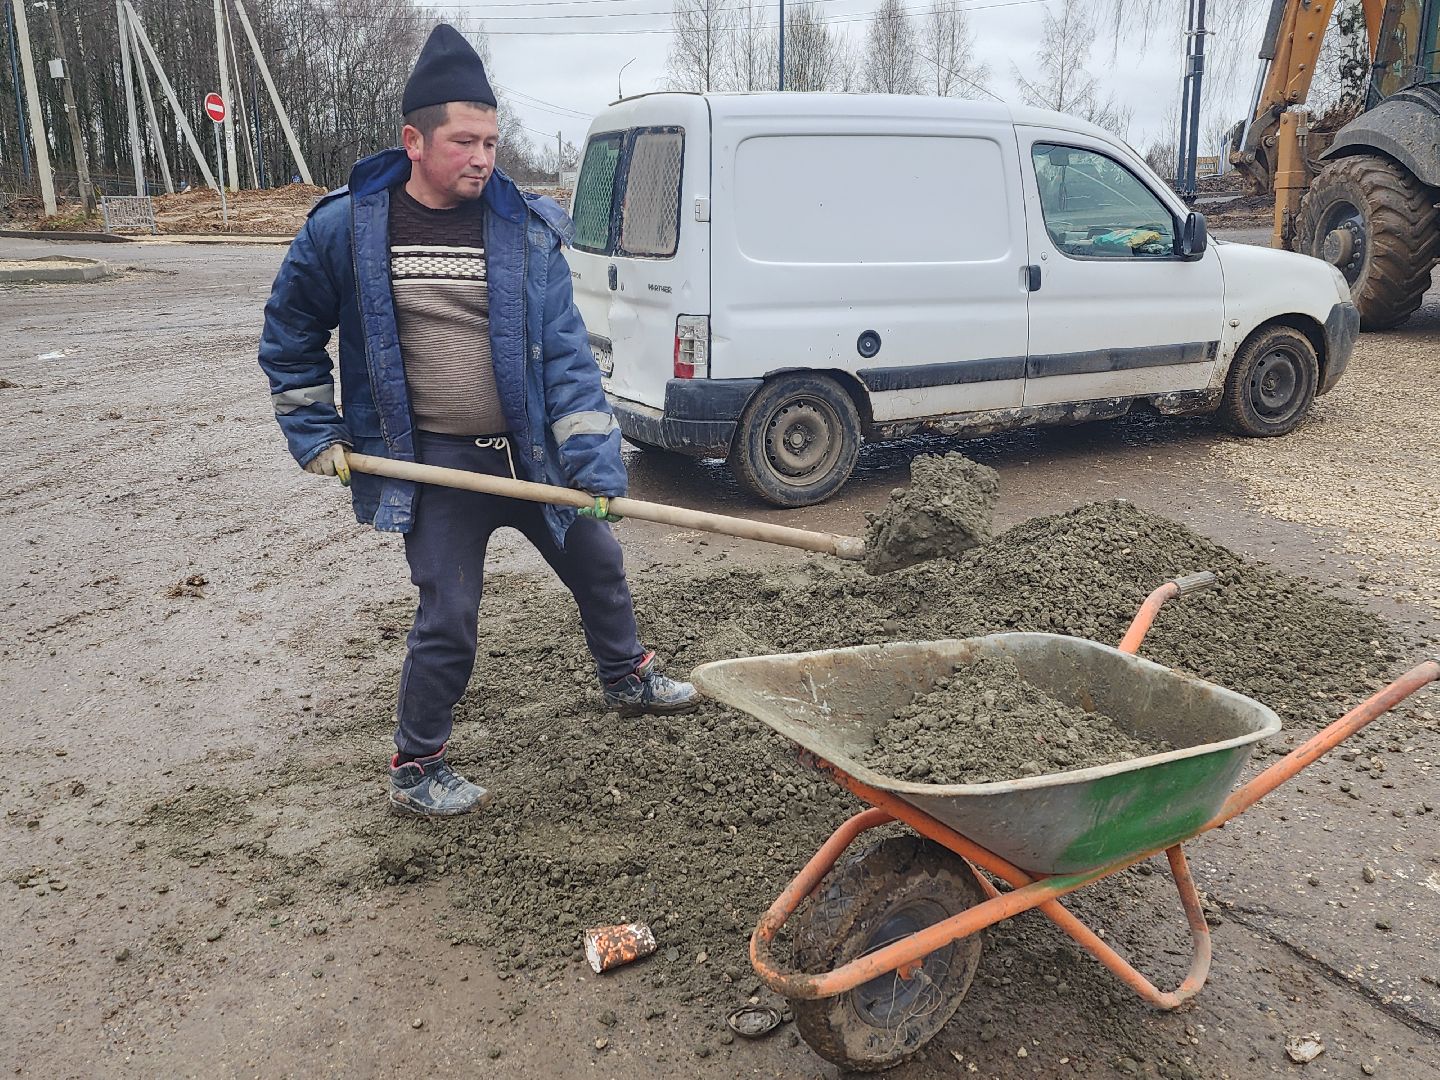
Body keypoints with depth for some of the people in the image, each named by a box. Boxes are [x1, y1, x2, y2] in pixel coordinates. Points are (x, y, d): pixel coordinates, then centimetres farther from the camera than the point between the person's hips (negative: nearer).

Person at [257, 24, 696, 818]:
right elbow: (289, 334, 7)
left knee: (598, 566, 19)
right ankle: (414, 770, 21)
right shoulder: (345, 228, -7)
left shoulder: (526, 230, -5)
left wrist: (594, 458, -17)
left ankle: (628, 679, 47)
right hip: (436, 464, -3)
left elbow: (566, 350, -9)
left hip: (533, 452, 3)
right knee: (448, 621, -2)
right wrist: (314, 434, 5)